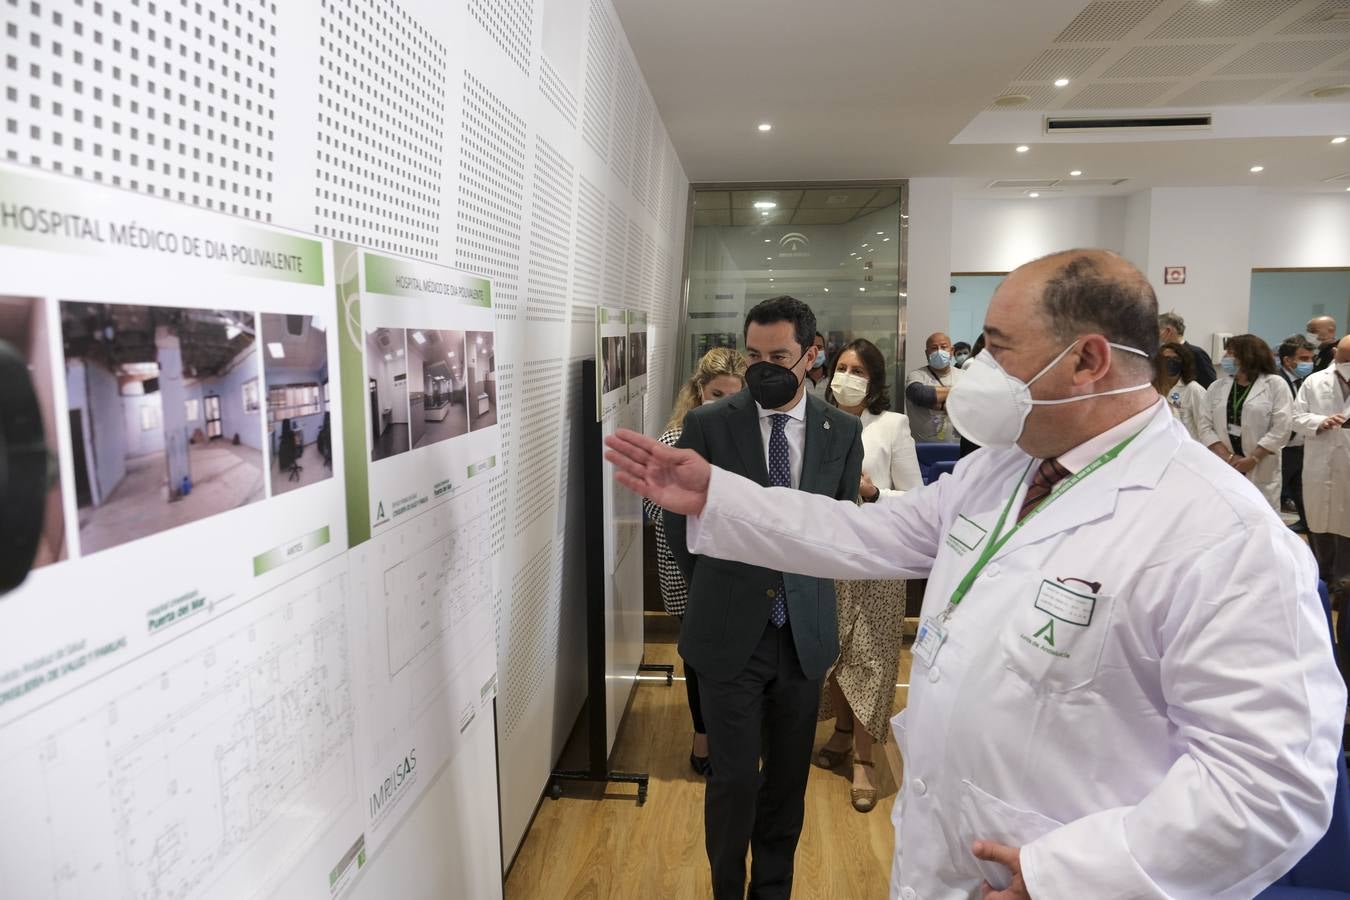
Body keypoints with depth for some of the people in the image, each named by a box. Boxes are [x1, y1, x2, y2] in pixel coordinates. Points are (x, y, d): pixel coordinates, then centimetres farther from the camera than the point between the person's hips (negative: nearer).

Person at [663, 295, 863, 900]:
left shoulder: (842, 431, 0)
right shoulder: (708, 424, -7)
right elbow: (680, 521, 1)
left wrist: (804, 590, 9)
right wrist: (717, 595, 8)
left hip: (805, 631, 2)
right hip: (730, 631, -2)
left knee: (788, 779, 14)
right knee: (735, 779, 3)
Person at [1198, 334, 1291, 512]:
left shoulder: (1275, 384, 1)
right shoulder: (1217, 387, 10)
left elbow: (1282, 427, -7)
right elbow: (1205, 427, 2)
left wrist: (1252, 459, -13)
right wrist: (1228, 457, -10)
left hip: (1260, 472, -3)